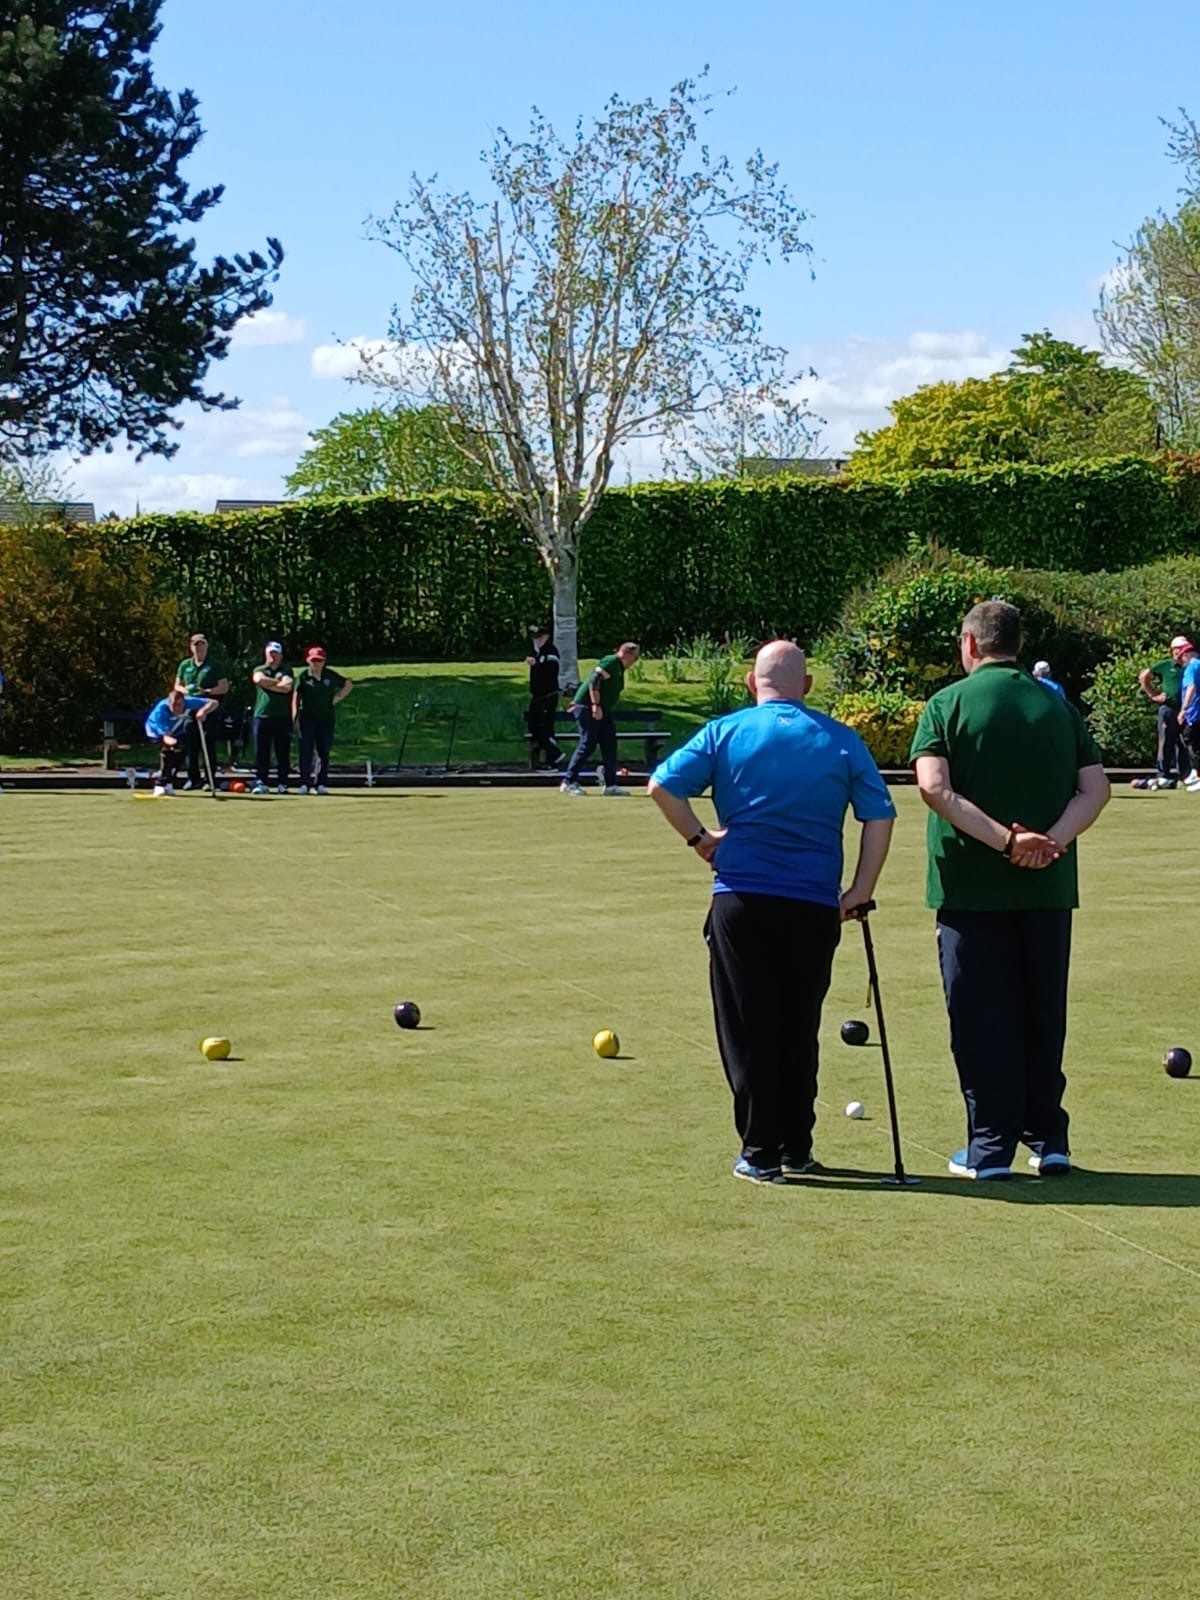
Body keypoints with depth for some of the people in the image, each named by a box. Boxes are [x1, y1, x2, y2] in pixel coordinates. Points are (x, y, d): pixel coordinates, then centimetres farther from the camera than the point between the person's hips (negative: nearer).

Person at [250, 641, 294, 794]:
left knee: (283, 753, -1)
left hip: (282, 717, 0)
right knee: (261, 752, -3)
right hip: (262, 716, 0)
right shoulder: (259, 670, 14)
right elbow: (259, 679, -11)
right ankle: (261, 783, 0)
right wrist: (279, 682, -5)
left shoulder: (286, 671, 12)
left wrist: (268, 684, -6)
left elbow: (288, 687, -8)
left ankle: (283, 784, 5)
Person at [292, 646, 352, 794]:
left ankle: (321, 783, 8)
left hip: (326, 719, 2)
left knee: (324, 752, 3)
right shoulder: (303, 675, -2)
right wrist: (295, 716, -12)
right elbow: (295, 695, -3)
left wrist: (337, 698, 4)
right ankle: (305, 783, -6)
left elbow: (348, 684, 17)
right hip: (307, 719, -2)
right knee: (305, 751, -7)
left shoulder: (330, 675, 4)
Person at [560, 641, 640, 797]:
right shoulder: (611, 662, -12)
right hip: (588, 707, -10)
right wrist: (596, 705, -27)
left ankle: (610, 784, 9)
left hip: (602, 711, 10)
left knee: (609, 745, 5)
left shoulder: (619, 668, 19)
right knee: (587, 745, -9)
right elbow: (594, 681, -22)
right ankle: (569, 782, -3)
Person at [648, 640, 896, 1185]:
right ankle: (796, 1149, 18)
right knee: (799, 1032, 14)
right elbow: (879, 815, 1)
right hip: (815, 906, 2)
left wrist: (699, 839, 5)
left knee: (748, 1033, 4)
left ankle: (761, 1154, 2)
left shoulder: (726, 732, 2)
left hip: (741, 900, -2)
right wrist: (860, 891, 3)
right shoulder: (842, 741, 5)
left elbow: (663, 785, -6)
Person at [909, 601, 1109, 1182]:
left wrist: (1005, 839, -20)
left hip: (971, 888, -3)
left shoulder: (948, 704, -3)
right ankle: (1048, 1139, 15)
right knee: (1043, 1014, 13)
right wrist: (1053, 840, -12)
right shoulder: (1058, 707, 8)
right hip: (1049, 889, 3)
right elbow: (1095, 788, -1)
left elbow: (935, 787, -17)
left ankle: (991, 1145, 3)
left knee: (982, 1019, 2)